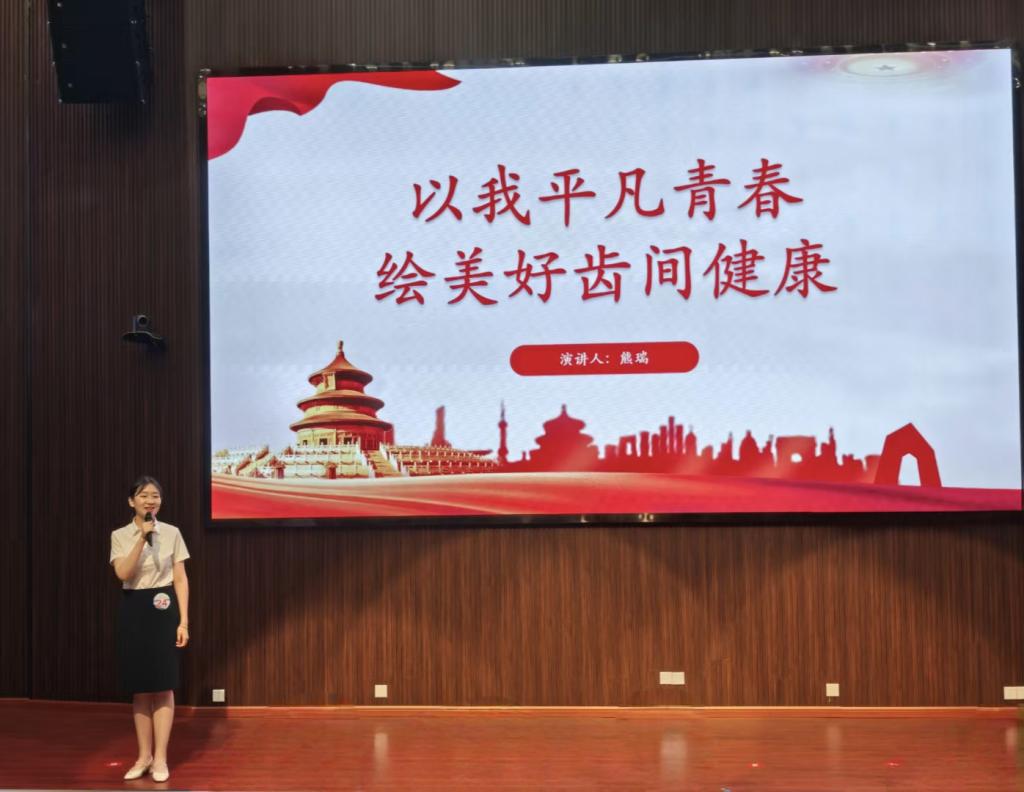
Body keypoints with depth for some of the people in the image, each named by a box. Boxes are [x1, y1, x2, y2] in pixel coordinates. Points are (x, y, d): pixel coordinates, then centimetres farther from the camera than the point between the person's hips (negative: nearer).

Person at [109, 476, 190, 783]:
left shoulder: (172, 533, 1)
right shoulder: (120, 536, 2)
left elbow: (180, 579, 1)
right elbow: (123, 573, -14)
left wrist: (183, 621, -5)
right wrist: (142, 538, -20)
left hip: (162, 610, -1)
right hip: (133, 610, 1)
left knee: (163, 686, -2)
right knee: (139, 687, 7)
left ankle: (160, 758, 5)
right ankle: (144, 755, 17)